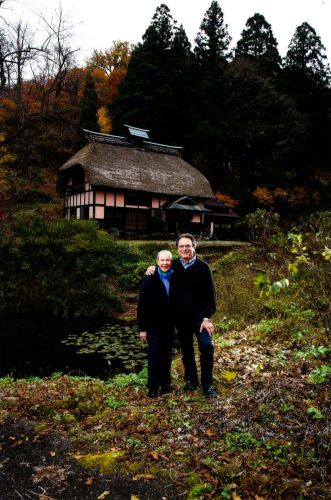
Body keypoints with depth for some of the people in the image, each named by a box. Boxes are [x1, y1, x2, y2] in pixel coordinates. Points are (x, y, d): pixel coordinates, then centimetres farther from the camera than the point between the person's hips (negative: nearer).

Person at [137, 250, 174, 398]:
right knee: (154, 356, 4)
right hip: (154, 324, -3)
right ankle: (153, 387, 17)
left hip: (169, 324, 4)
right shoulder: (150, 279, -11)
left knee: (167, 355, 11)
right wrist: (142, 328, -11)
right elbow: (142, 304, -10)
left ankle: (165, 384, 26)